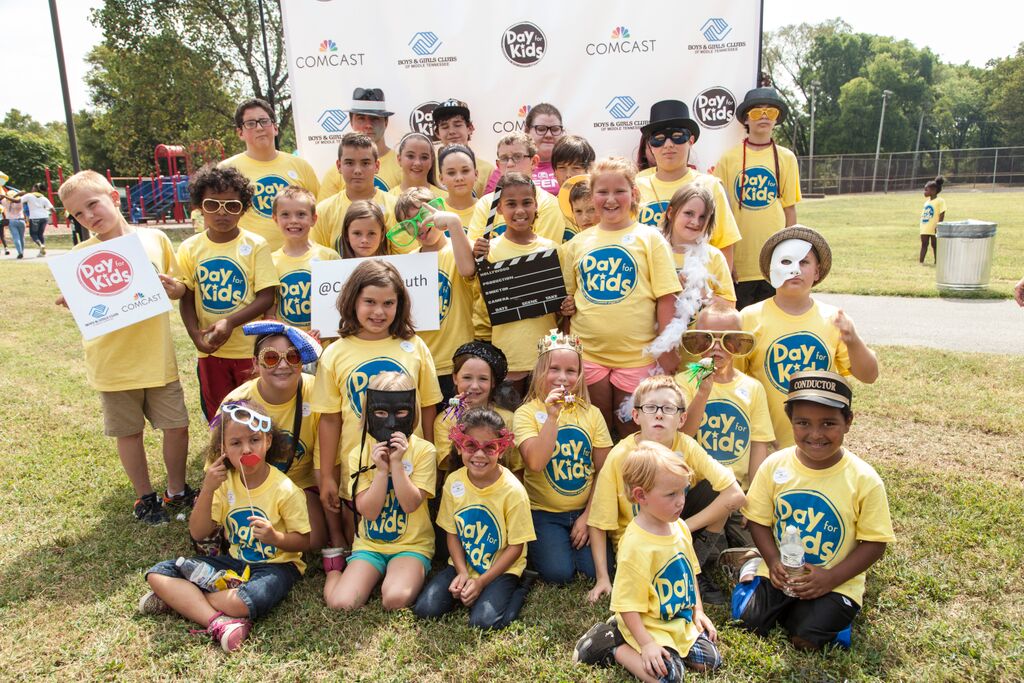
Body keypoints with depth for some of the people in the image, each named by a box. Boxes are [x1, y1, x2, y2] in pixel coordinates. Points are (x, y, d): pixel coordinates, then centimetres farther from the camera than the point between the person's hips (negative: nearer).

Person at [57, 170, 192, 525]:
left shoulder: (154, 239, -1)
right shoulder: (82, 253, -4)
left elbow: (180, 288, 7)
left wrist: (173, 288, -14)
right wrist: (70, 301, -23)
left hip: (157, 356, 1)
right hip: (113, 360, -1)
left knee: (177, 425, 7)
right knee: (129, 432, 11)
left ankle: (177, 492, 29)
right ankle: (145, 498, 31)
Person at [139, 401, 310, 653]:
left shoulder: (285, 490, -16)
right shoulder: (224, 482, 0)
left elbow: (304, 541, -9)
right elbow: (198, 533, -3)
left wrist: (276, 538, -30)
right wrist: (207, 489, -16)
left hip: (276, 564, -6)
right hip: (235, 562, 6)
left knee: (243, 602, -38)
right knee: (157, 574, -6)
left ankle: (179, 598, -10)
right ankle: (217, 622, -24)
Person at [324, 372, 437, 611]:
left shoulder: (423, 450, -8)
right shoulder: (359, 452, -2)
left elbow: (411, 504, -14)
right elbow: (368, 511, -8)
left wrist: (397, 462, -22)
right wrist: (381, 469, -20)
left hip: (411, 545, -2)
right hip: (369, 544, 2)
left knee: (395, 599, -29)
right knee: (341, 603, -19)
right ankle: (334, 572, 14)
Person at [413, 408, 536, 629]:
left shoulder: (513, 491, -19)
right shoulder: (453, 482, -7)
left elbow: (515, 547, -12)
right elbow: (452, 533, 2)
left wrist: (481, 582, -16)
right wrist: (462, 573, -12)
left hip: (501, 568, -3)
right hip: (463, 565, 4)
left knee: (484, 620, -24)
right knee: (425, 609, -14)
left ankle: (518, 588, 3)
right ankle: (464, 588, 11)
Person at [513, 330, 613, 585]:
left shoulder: (591, 413, 0)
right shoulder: (527, 413, -7)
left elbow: (602, 471, 2)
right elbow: (535, 463, -22)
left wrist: (588, 515, -4)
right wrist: (552, 415, -27)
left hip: (584, 510, 2)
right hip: (544, 513, -2)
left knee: (597, 570, -15)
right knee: (559, 573, -18)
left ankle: (575, 539, 14)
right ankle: (539, 546, 12)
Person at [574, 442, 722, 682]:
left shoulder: (679, 527, -2)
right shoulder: (636, 545, -27)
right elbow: (628, 604, -23)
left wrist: (698, 611, 12)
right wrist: (646, 644, -23)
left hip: (682, 620, 9)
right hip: (650, 625, -9)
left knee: (711, 661, 7)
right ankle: (614, 648, 1)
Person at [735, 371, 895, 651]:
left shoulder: (864, 480, -15)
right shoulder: (774, 465, -8)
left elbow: (874, 543, -10)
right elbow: (759, 520, 0)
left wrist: (831, 578, -19)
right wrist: (774, 562, -16)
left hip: (835, 583, -2)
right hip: (780, 573, 2)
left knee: (806, 639, -19)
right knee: (750, 622, -11)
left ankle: (832, 611, 14)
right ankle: (785, 604, 20)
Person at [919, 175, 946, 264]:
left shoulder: (940, 201, -11)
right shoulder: (927, 200, 13)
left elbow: (942, 214, -15)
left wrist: (938, 225, -20)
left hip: (934, 228, -7)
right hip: (925, 228, 7)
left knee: (934, 244, 1)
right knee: (924, 244, 8)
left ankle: (936, 261, 10)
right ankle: (921, 261, 10)